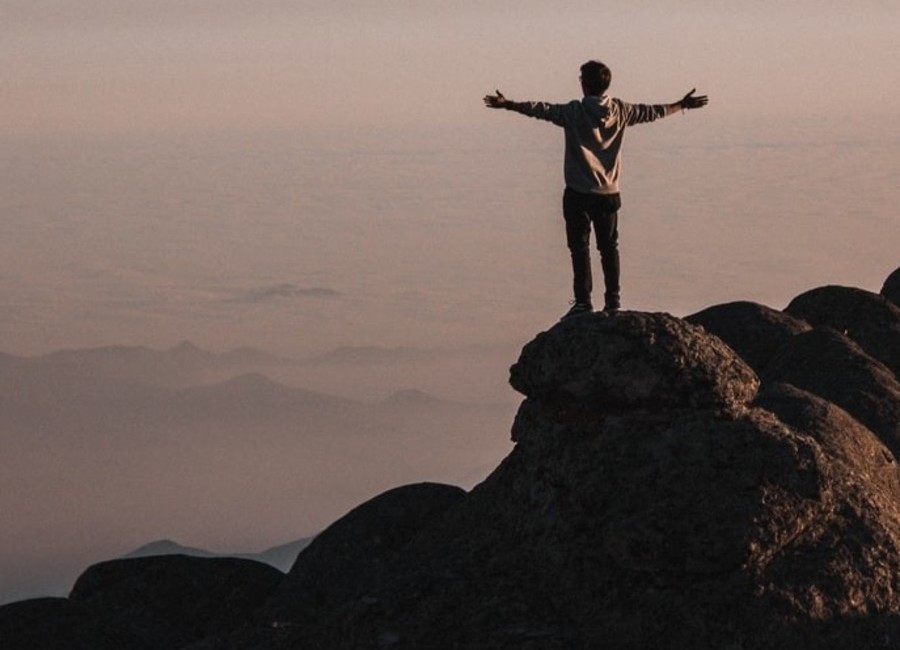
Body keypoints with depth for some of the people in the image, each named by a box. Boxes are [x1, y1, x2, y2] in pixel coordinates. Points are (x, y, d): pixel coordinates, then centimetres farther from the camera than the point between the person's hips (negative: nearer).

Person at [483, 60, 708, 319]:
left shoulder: (574, 112, -11)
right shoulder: (620, 111, 2)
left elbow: (542, 110, -16)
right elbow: (651, 112, 13)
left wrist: (508, 104, -12)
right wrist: (682, 105, 27)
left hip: (578, 193, -4)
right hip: (609, 192, 4)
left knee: (579, 246, -1)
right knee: (609, 247, 11)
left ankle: (583, 301, -5)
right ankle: (613, 301, 11)